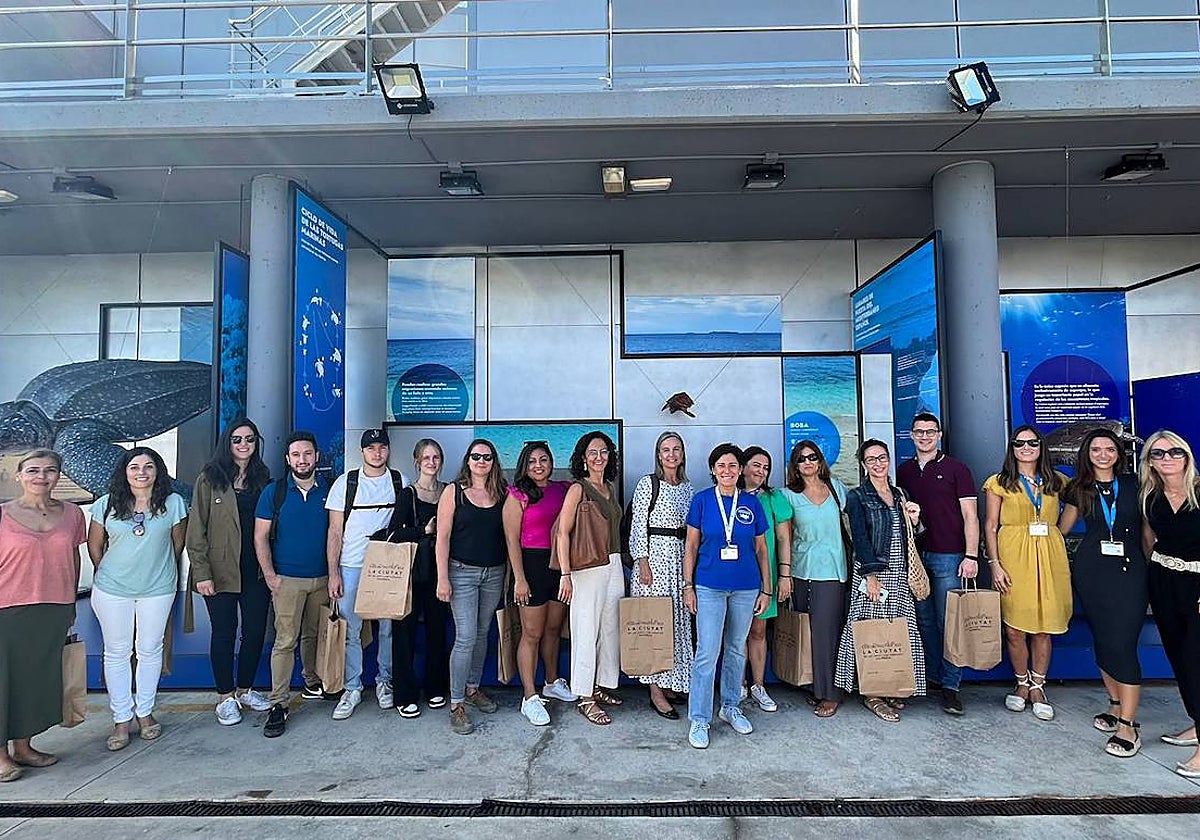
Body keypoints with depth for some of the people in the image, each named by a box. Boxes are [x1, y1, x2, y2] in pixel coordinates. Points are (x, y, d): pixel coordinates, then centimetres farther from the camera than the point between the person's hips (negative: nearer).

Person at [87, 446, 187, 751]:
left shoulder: (173, 503, -7)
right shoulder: (106, 505, -4)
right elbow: (94, 546, 9)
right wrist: (107, 574, 15)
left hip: (158, 589, -1)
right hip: (112, 589, 1)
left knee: (150, 649, 10)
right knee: (117, 652, 8)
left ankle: (145, 712, 26)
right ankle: (121, 720, 19)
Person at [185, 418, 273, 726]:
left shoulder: (263, 479, 8)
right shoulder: (210, 479, -3)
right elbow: (196, 529, -5)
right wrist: (201, 572, -11)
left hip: (256, 570, 3)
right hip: (221, 571, -3)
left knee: (256, 630, 8)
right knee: (224, 632, 7)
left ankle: (245, 689, 27)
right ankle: (225, 697, 22)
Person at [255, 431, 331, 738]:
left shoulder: (328, 491, 4)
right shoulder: (274, 492, -2)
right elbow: (260, 537, -1)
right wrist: (270, 575, -7)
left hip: (321, 578, 3)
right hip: (287, 579, -3)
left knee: (313, 635, 14)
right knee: (285, 640, -4)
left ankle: (313, 684, 31)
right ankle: (278, 704, 3)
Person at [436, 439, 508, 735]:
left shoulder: (501, 493, 5)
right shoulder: (454, 491, -4)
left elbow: (507, 535, 9)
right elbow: (443, 536, -6)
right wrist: (442, 578, -11)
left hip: (494, 573, 4)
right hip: (462, 572, -4)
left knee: (482, 634, 14)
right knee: (466, 638, -7)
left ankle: (473, 688, 32)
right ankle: (456, 705, 4)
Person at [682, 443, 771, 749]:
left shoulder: (751, 503, 4)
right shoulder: (702, 500, -2)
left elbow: (761, 549, 9)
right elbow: (691, 546, 0)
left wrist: (766, 589, 7)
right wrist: (688, 586, -4)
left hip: (746, 588, 3)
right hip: (709, 587, -3)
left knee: (736, 650, 14)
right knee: (707, 654, -4)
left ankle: (730, 707, 31)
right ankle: (699, 720, 7)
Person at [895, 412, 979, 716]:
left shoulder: (956, 469, 0)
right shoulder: (903, 471, 12)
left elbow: (970, 516, -2)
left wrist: (971, 556, -10)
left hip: (948, 556, -4)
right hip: (915, 555, 4)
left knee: (948, 623, -1)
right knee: (924, 621, 9)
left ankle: (950, 685, 7)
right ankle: (931, 676, 20)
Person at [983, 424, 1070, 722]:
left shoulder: (1055, 481, 12)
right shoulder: (1000, 482, 3)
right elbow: (990, 526, 1)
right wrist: (995, 564, -8)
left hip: (1049, 556, 2)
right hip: (1013, 556, -2)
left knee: (1043, 627, 4)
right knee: (1014, 628, -1)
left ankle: (1037, 686, 18)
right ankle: (1023, 683, 18)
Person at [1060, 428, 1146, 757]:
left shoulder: (1133, 485, 5)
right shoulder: (1079, 489, 8)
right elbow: (1061, 528, 15)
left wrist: (1150, 568, 5)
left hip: (1130, 570, -2)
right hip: (1091, 571, 2)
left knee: (1122, 644, -9)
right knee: (1103, 641, 8)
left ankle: (1127, 724, -5)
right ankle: (1116, 705, 24)